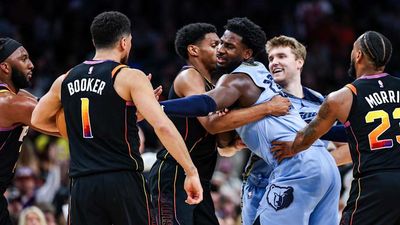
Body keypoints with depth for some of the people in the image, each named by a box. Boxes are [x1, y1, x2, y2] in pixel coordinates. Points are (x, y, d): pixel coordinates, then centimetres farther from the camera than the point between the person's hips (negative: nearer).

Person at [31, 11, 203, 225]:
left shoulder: (65, 80, 11)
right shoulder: (130, 77, -5)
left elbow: (38, 119, 28)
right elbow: (162, 126, -16)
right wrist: (191, 172, -13)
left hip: (82, 184, 4)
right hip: (124, 180, -4)